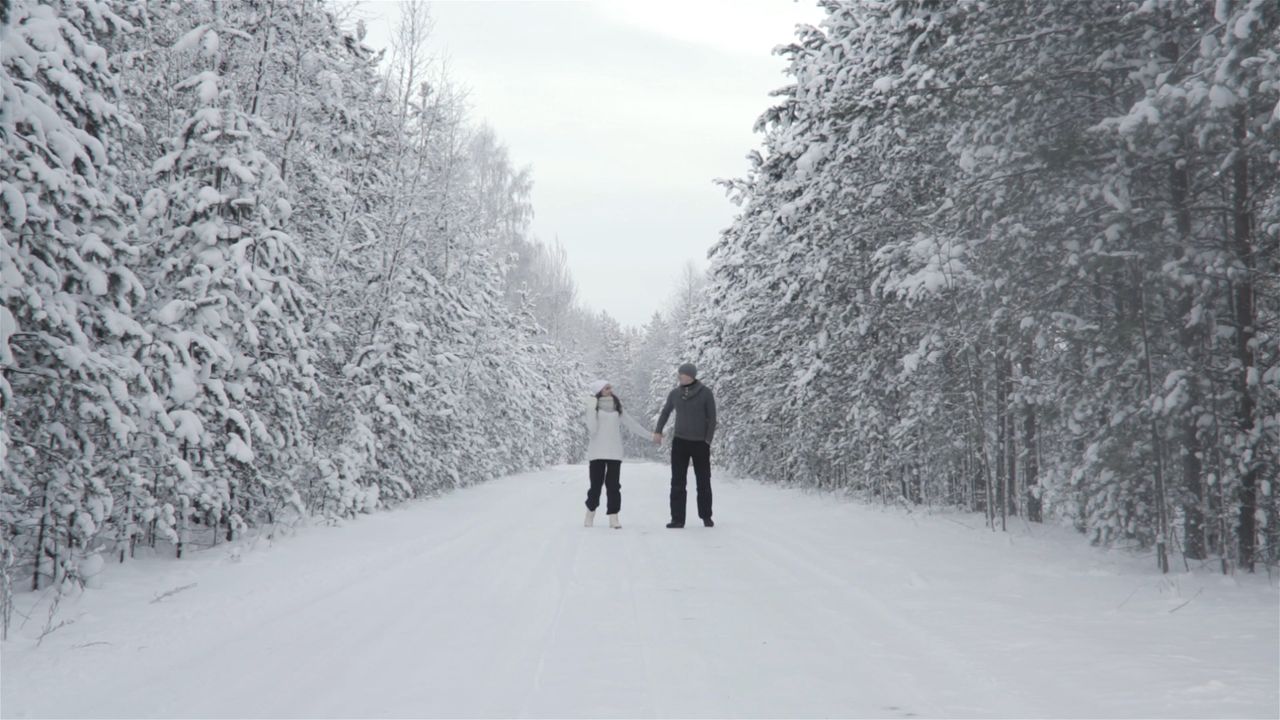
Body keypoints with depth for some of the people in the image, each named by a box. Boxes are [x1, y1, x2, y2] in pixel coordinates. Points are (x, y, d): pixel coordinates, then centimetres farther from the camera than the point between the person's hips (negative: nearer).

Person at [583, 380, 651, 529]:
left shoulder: (617, 407, 10)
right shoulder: (593, 407, -1)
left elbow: (631, 424, 14)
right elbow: (592, 428, -12)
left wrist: (649, 435, 14)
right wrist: (591, 408, -16)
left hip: (614, 452, 3)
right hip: (597, 452, -3)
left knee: (613, 485, -3)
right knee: (596, 484, 1)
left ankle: (613, 518, -1)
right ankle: (591, 511, 22)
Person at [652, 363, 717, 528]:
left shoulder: (706, 393, -7)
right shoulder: (675, 394, 2)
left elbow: (712, 418, -3)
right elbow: (665, 412, 19)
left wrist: (708, 440, -9)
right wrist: (658, 431, 9)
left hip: (700, 443, -2)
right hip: (679, 442, 2)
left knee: (703, 482, 7)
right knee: (678, 482, -1)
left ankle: (706, 516, 22)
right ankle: (677, 519, 2)